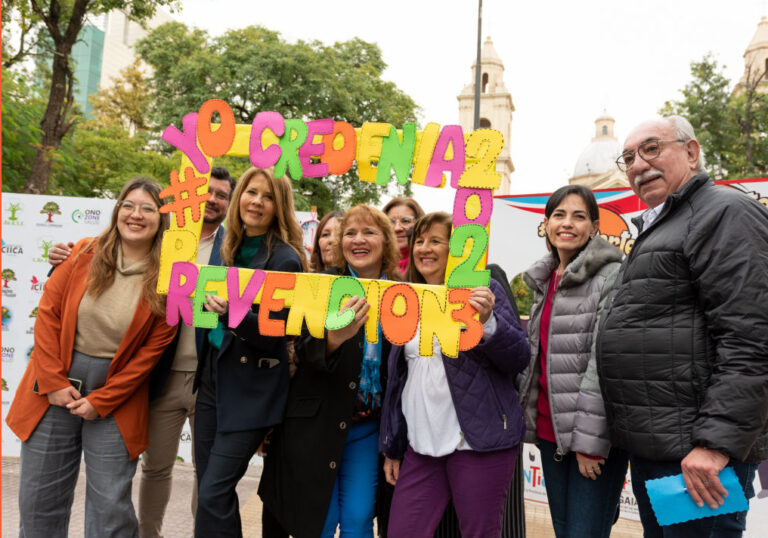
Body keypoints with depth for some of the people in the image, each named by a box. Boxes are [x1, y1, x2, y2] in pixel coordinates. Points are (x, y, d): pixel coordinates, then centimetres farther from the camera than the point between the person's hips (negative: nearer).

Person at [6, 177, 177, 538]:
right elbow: (48, 313, -1)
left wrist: (101, 401, -8)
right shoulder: (85, 253, -2)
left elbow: (152, 350, -7)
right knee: (39, 497, 13)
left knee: (111, 505, 4)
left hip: (115, 397, -2)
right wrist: (52, 382, -7)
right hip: (57, 386, 2)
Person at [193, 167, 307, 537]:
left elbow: (272, 336, -17)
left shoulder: (285, 260, -13)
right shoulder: (231, 248, 8)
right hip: (212, 378, 7)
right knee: (209, 487, 14)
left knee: (213, 493, -5)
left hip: (250, 391, -7)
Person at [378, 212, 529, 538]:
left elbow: (520, 359, -6)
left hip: (478, 441, -4)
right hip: (422, 444, 5)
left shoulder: (483, 292, 0)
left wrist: (487, 322, -24)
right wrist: (392, 447, 17)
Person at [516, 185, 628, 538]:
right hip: (550, 430, 7)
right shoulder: (545, 282, 14)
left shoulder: (611, 277, -9)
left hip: (594, 435, -7)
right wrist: (529, 417, 16)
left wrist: (591, 440, -18)